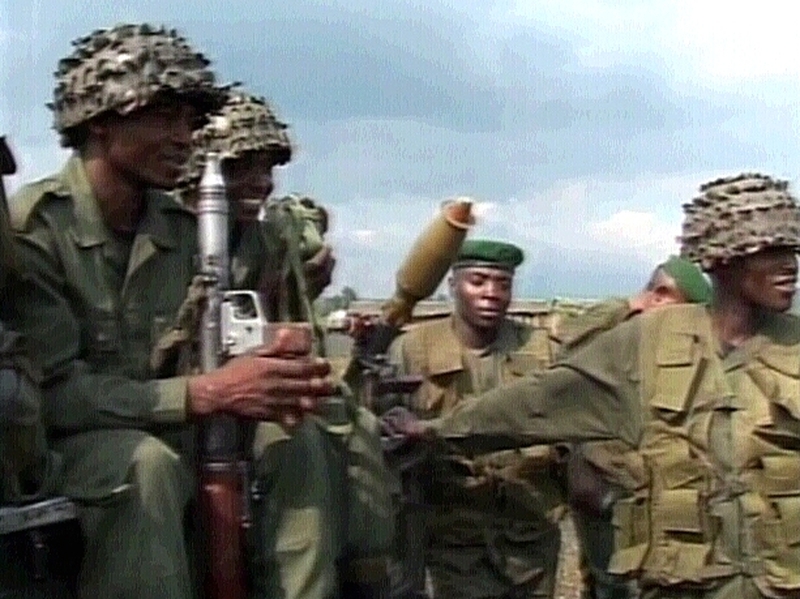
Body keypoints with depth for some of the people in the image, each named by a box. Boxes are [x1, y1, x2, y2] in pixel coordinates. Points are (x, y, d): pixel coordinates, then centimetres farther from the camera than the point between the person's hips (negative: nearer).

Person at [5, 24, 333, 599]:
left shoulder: (183, 228, 3)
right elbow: (51, 390, -23)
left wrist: (270, 364, -20)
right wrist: (207, 392, -29)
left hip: (161, 433, 7)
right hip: (53, 443, -6)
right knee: (146, 462, -32)